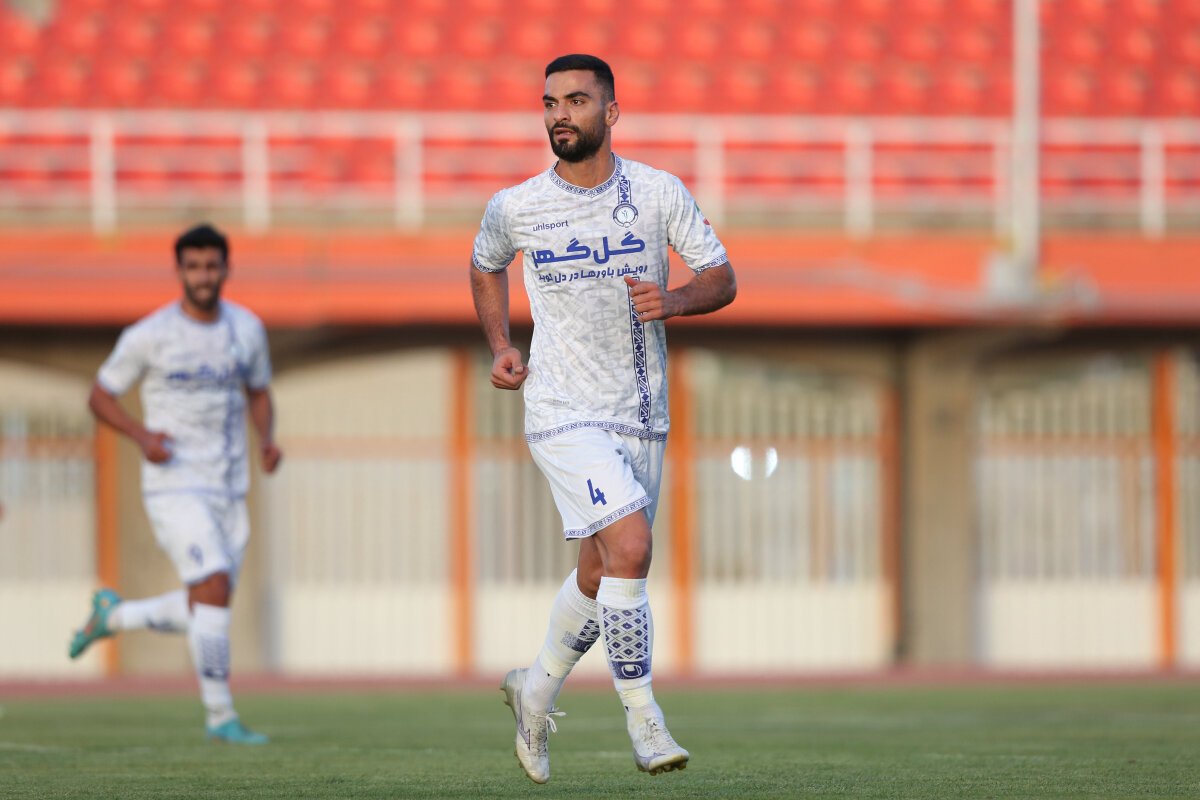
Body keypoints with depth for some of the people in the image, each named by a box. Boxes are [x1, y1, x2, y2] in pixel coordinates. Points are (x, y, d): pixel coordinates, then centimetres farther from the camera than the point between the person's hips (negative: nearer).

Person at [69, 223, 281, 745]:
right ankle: (220, 717, -13)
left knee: (204, 614, 9)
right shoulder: (149, 335, -7)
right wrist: (142, 436, -16)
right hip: (175, 486, -6)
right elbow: (100, 397, 2)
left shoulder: (247, 328, 5)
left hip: (229, 492, 6)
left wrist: (267, 440, -1)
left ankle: (113, 615, 34)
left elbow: (259, 394, 20)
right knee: (214, 589, -20)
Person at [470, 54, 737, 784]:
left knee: (601, 574, 13)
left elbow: (723, 280, 0)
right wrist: (500, 347, 5)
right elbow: (486, 267, 18)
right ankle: (643, 717, -11)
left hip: (642, 416, 3)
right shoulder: (515, 209, -3)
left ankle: (538, 691, 38)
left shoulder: (659, 193, -3)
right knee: (630, 546, -21)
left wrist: (672, 301, -20)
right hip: (565, 414, -3)